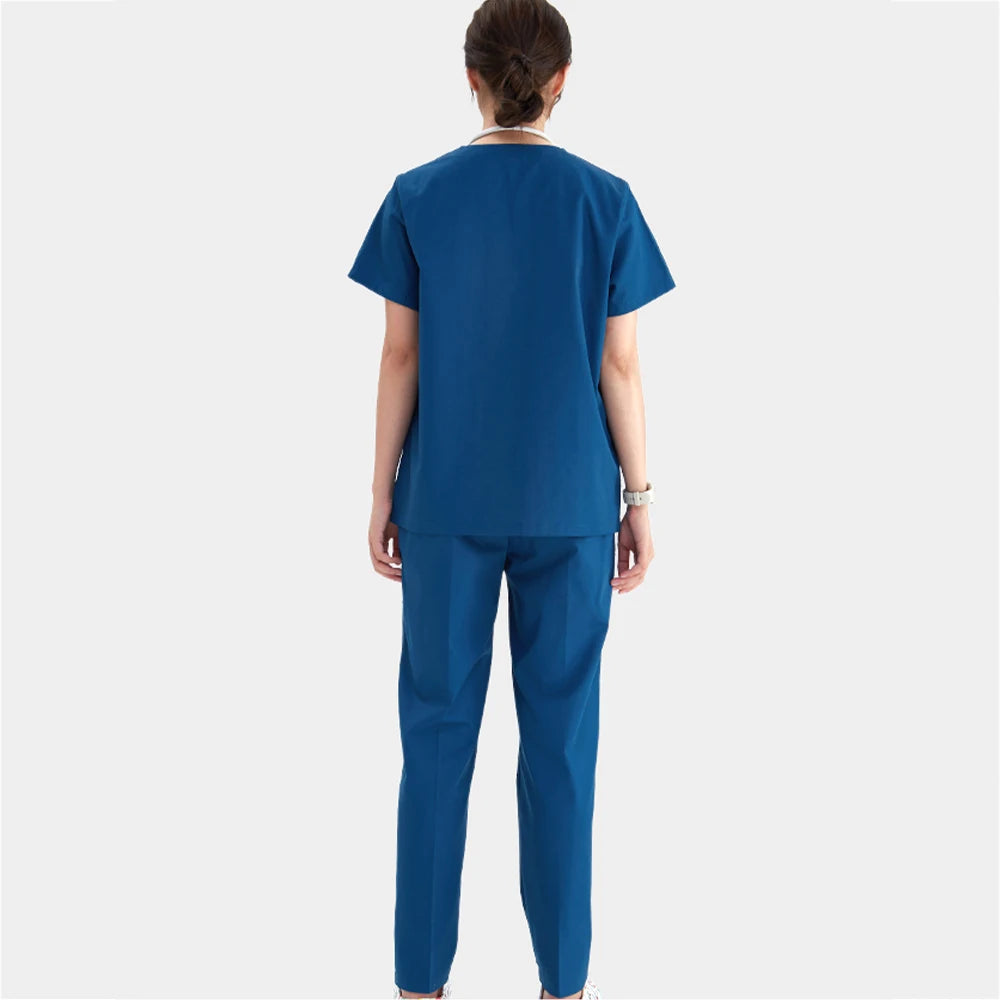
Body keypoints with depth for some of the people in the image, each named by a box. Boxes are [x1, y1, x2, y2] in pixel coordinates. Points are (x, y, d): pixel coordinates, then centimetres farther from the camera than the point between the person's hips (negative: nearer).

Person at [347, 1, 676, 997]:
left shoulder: (417, 195, -1)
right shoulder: (604, 200, -3)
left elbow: (400, 358, -1)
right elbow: (619, 366, -3)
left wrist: (382, 492, 7)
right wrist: (639, 496, 5)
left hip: (447, 502, 1)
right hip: (570, 504, 0)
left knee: (437, 731, 9)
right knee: (560, 735, 8)